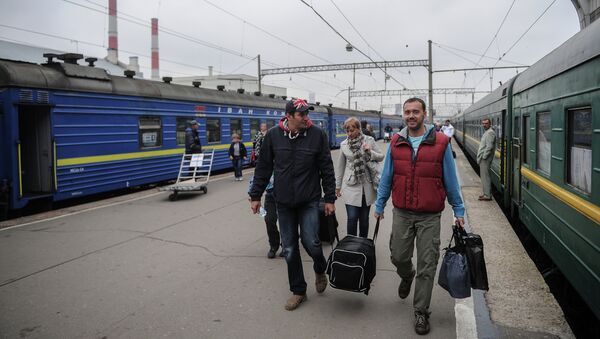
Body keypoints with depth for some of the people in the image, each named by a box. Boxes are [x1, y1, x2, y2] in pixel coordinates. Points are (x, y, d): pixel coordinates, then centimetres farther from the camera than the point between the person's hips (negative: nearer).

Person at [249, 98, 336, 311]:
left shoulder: (317, 135, -6)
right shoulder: (273, 136, -2)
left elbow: (327, 169, -2)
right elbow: (263, 168, 5)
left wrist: (330, 198, -3)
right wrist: (255, 195, 6)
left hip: (309, 201, -2)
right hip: (284, 202, 2)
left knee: (311, 242, -9)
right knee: (290, 249, 8)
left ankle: (320, 270, 26)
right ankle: (298, 291, 26)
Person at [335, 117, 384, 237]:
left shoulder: (369, 140, 0)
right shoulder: (344, 144, 3)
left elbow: (381, 156, 6)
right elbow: (340, 166, 10)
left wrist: (370, 152, -14)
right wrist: (338, 186, 13)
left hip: (367, 186, 0)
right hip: (351, 187, 0)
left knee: (364, 218, 9)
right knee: (352, 218, -5)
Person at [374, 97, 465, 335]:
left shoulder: (441, 142, -7)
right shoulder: (396, 143, 1)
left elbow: (450, 179, -1)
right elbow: (387, 178, 8)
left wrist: (458, 211, 2)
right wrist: (379, 205, 10)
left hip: (430, 216, -2)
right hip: (402, 213, 2)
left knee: (427, 266, 4)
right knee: (398, 257, 12)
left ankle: (421, 312, 20)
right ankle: (407, 277, 48)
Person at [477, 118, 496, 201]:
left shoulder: (490, 132, -15)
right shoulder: (487, 132, 17)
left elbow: (489, 147, -23)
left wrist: (484, 157, -19)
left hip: (485, 159, -10)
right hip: (483, 158, 10)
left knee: (485, 177, -7)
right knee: (484, 176, 14)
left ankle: (487, 196, -3)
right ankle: (486, 193, 22)